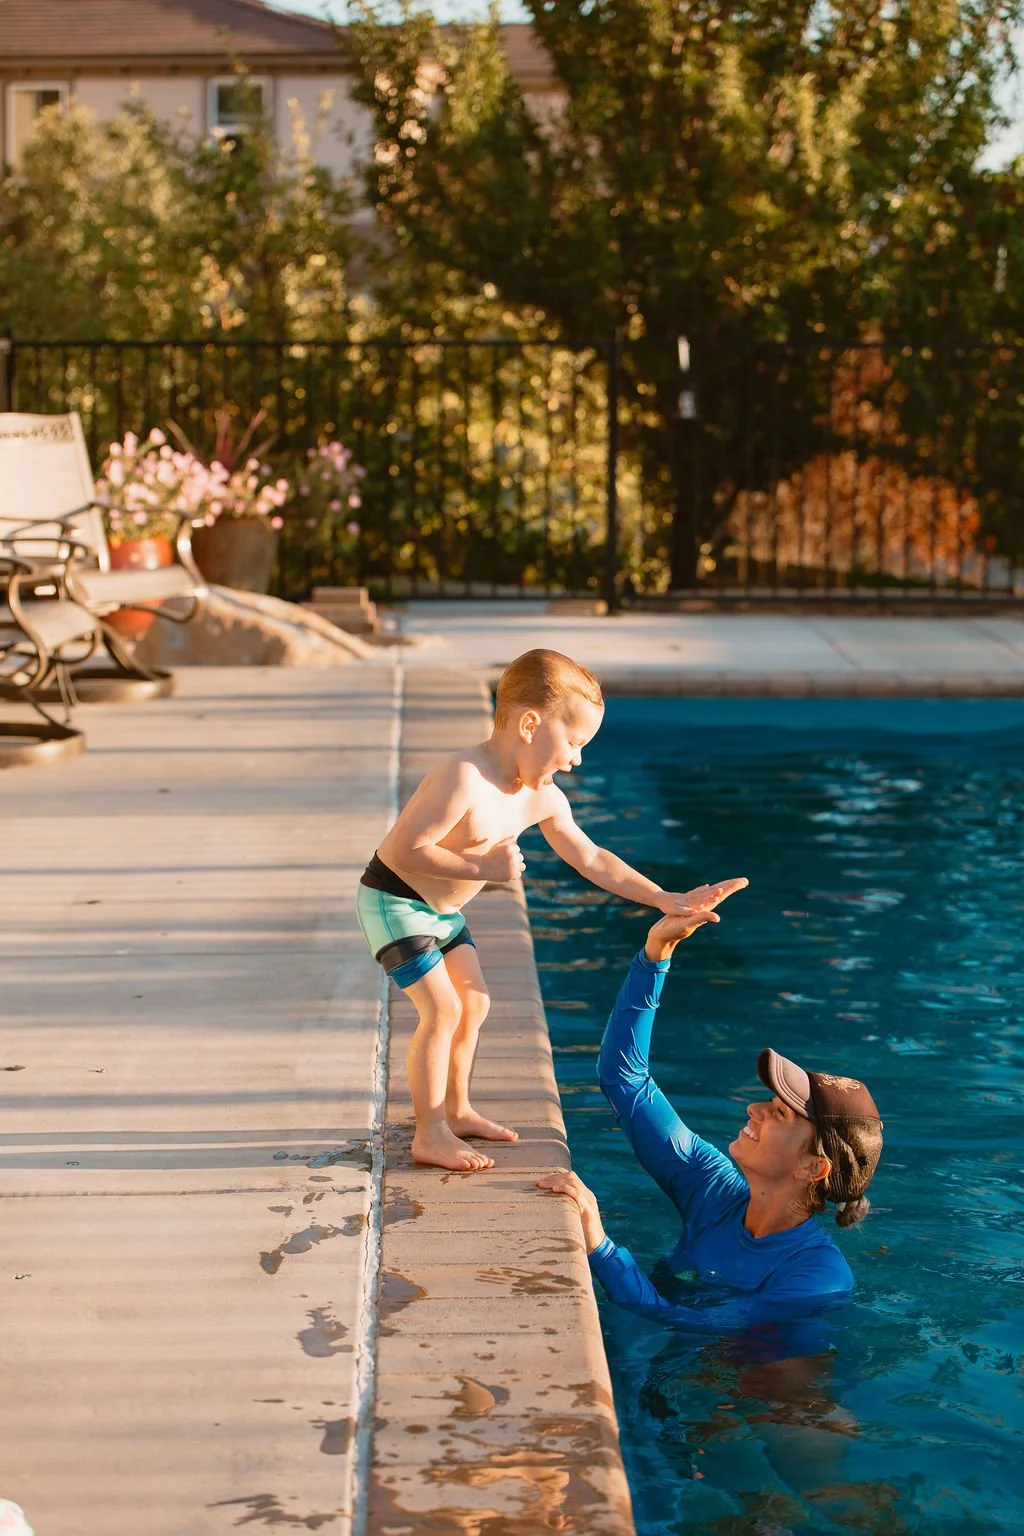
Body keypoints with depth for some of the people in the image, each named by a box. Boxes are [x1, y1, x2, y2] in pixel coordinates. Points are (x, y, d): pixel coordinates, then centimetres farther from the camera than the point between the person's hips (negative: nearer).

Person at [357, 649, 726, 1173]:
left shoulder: (543, 799, -3)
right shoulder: (462, 780, -31)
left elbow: (590, 859, 6)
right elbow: (402, 852, -31)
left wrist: (664, 899, 3)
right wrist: (483, 867, -28)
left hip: (443, 909, 9)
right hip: (394, 899, -9)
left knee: (474, 1002, 14)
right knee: (442, 1009, -12)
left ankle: (456, 1110, 31)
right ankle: (430, 1137, -2)